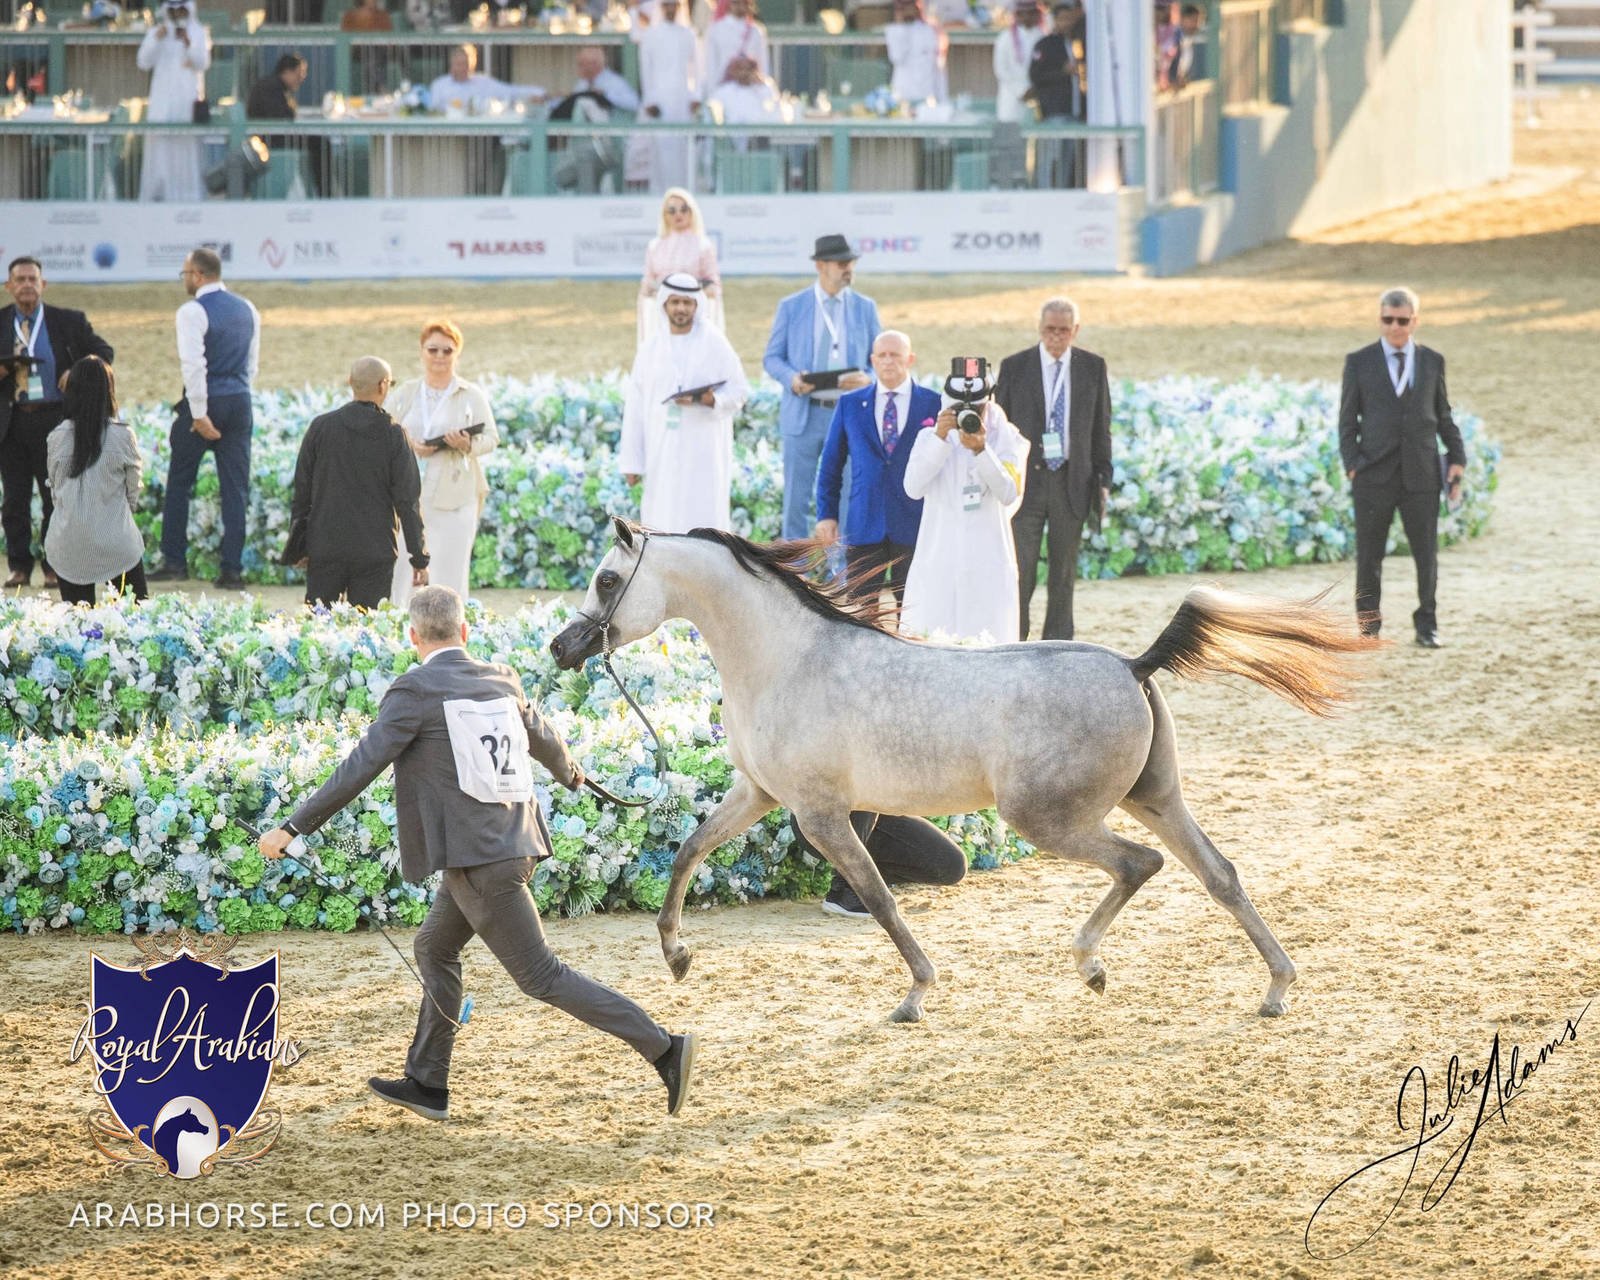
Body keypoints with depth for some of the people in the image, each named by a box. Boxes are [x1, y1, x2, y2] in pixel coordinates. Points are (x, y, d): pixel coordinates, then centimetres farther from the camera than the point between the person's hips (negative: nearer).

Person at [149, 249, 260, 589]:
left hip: (205, 399, -6)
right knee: (235, 488, 4)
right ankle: (233, 568, 1)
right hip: (240, 402, 6)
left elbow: (194, 365, -18)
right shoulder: (247, 310, 11)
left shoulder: (193, 312, -11)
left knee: (179, 484, 8)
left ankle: (174, 561, 10)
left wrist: (200, 414, -16)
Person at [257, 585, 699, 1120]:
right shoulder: (500, 681, 9)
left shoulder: (415, 691, -11)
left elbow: (361, 766, -15)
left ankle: (662, 1048, -8)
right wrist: (569, 772, 51)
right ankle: (426, 1084, 26)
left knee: (540, 976, -3)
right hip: (513, 844, 8)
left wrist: (294, 827, -10)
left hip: (478, 859, -8)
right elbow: (542, 737, 28)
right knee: (435, 948, 22)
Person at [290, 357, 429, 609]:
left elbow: (301, 491, 5)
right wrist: (420, 558, 3)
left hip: (325, 549, 1)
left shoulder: (321, 427, -1)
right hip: (375, 552, -1)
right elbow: (408, 500, -3)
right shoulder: (393, 434, -5)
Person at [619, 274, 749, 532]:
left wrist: (708, 400, -22)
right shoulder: (650, 350, 8)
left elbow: (738, 391, 0)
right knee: (665, 526, 2)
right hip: (662, 456, 3)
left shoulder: (715, 345, 1)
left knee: (705, 521, -8)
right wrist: (631, 461, 2)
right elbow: (635, 407, 7)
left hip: (703, 454, -3)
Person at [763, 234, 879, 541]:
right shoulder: (791, 307, 4)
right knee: (796, 498, 2)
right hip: (804, 413, -1)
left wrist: (868, 380, -12)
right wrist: (791, 378, -16)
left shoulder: (865, 308, 7)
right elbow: (771, 358, 6)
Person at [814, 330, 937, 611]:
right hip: (864, 524, 1)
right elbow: (830, 464, 13)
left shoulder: (933, 404, 4)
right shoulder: (850, 405, 10)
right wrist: (826, 514, 5)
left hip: (914, 525, -1)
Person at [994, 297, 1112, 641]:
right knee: (1021, 571, -6)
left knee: (1064, 573, 8)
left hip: (1073, 482, 2)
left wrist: (1103, 480, 4)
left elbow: (1100, 429, 10)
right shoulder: (1014, 367, 0)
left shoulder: (1093, 367, 5)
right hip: (1026, 480, -2)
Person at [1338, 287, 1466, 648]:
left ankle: (1427, 625, 14)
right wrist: (1352, 465, -7)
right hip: (1374, 476, -1)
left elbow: (1443, 415, 15)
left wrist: (1457, 457, 4)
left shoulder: (1432, 361, 9)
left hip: (1421, 474, 1)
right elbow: (1347, 420, 4)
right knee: (1369, 556, 2)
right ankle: (1369, 625, 14)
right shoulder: (1359, 363, 4)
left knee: (1427, 554, 2)